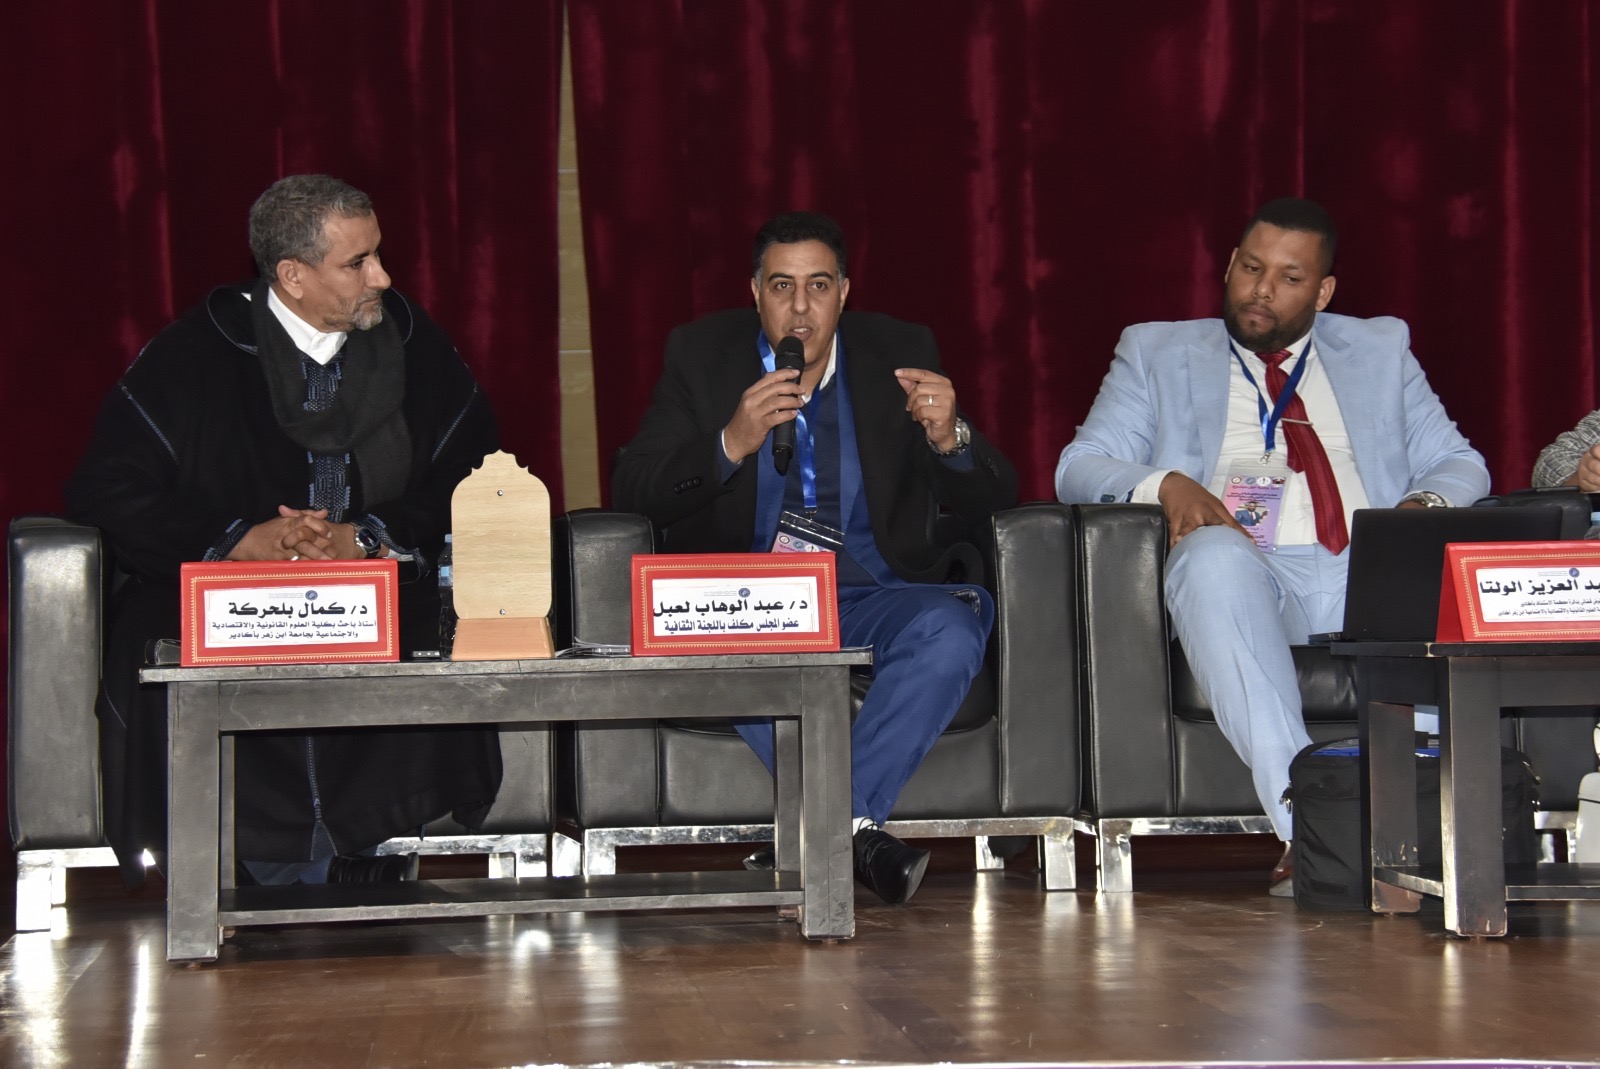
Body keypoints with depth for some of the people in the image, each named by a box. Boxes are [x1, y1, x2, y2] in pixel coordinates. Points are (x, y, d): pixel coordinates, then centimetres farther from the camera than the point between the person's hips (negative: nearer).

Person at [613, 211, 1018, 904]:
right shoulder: (702, 354, 6)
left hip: (870, 597, 1)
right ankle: (856, 828, -30)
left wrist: (948, 437, -19)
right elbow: (631, 492, -4)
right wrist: (733, 443, -21)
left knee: (950, 630, -32)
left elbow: (991, 499, 4)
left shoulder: (899, 353, 8)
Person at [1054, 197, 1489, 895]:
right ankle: (1307, 825, -49)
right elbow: (1078, 468, 13)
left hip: (1367, 572, 1)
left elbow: (1459, 463, 22)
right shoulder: (1157, 352, 23)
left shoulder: (1380, 349, 28)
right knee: (1213, 555, -39)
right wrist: (1164, 483, -10)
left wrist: (1426, 504, -3)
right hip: (1244, 567, -1)